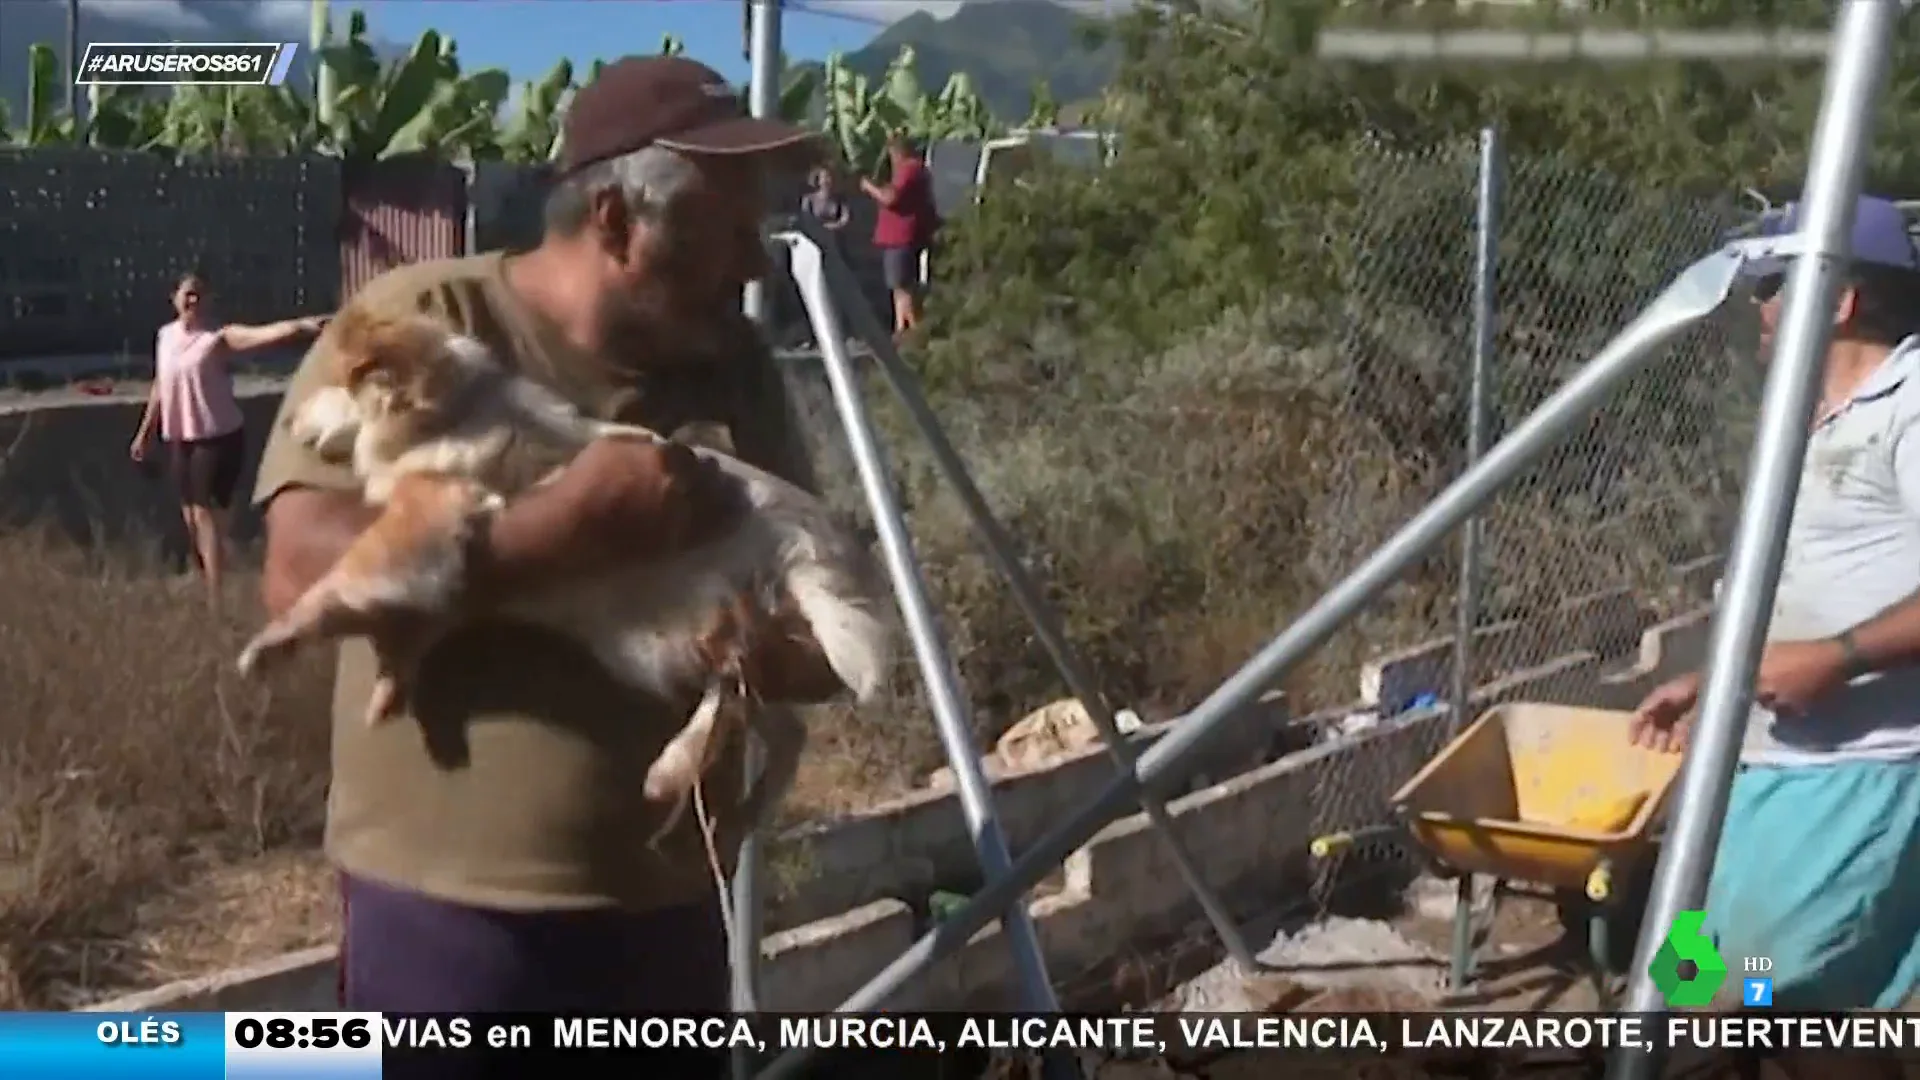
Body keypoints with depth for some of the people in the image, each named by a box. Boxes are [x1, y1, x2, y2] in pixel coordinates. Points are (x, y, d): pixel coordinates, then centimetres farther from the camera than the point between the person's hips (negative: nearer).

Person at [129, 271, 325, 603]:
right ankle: (206, 590, 27)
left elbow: (263, 334, -30)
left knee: (207, 514, -9)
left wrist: (301, 325, -48)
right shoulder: (166, 336, 8)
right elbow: (160, 387, 19)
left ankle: (216, 601, -7)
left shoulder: (219, 336, -12)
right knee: (190, 516, 13)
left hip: (217, 437, -6)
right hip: (178, 439, 6)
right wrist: (144, 432, 23)